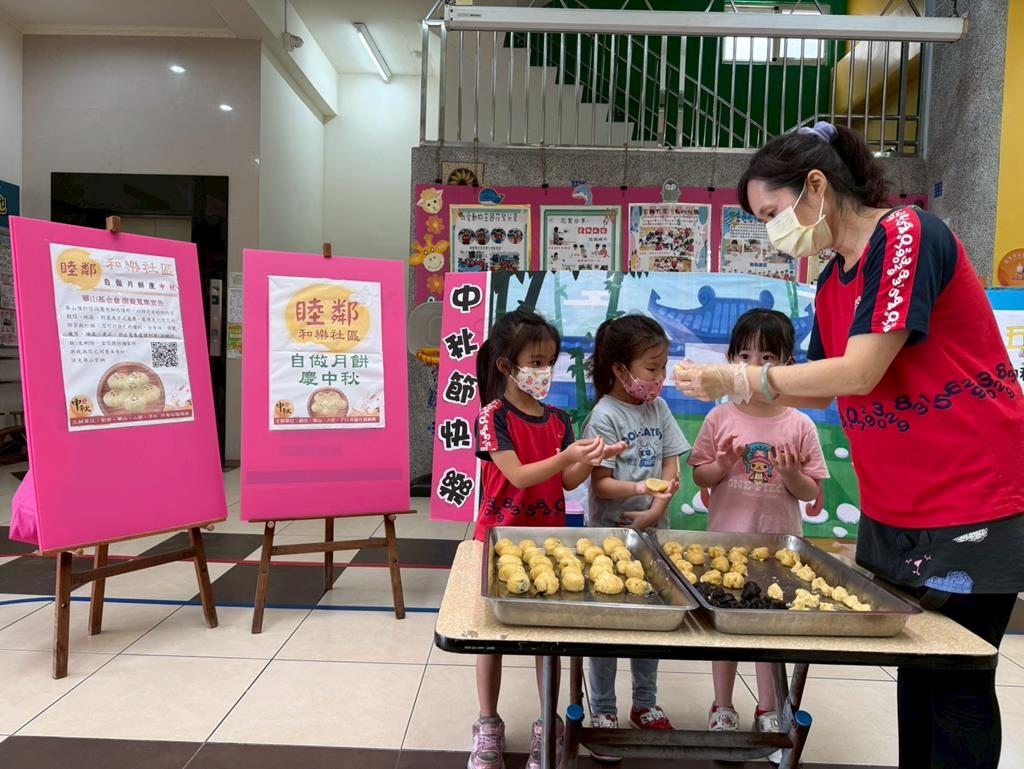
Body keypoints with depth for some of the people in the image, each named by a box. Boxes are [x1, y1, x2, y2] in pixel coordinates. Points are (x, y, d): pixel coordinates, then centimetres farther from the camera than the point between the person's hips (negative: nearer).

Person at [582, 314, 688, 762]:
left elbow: (671, 470, 4)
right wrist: (643, 488, -33)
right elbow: (601, 484, -16)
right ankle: (603, 712, 22)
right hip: (610, 535, -5)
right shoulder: (605, 415, -13)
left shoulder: (659, 409, 4)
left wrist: (657, 507, -13)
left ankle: (645, 705, 35)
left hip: (651, 531, 6)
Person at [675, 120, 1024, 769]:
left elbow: (859, 374, -24)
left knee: (958, 683, 4)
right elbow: (823, 391, 13)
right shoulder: (832, 282, 9)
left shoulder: (908, 234, -16)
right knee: (914, 670, 16)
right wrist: (733, 389, -1)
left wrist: (740, 378, -16)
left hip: (971, 508, -7)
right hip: (892, 513, 8)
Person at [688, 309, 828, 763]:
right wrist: (722, 466, -19)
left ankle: (768, 710, 33)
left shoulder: (800, 425, -6)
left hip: (779, 543, 0)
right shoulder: (721, 418, -6)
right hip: (726, 539, 0)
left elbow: (811, 492, -1)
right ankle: (722, 707, 31)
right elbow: (699, 476, 1)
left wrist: (792, 475, -21)